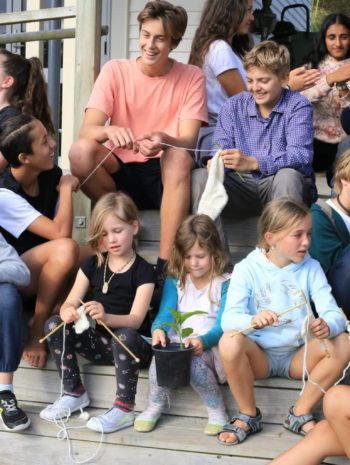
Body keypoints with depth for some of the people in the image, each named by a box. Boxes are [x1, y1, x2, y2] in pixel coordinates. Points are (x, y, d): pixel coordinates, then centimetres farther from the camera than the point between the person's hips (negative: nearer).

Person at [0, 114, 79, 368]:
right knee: (66, 248, -34)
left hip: (45, 268, 6)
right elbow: (61, 233, -31)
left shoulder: (52, 175, -6)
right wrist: (66, 188, -18)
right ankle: (37, 329, -18)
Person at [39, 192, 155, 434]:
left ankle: (124, 409, -27)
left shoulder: (143, 271, -10)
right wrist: (68, 312, -29)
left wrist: (106, 316, -41)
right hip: (99, 340, 5)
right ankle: (74, 393, -6)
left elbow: (136, 320, -20)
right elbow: (70, 303, -2)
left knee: (125, 336, -39)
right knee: (55, 325, -16)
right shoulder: (92, 264, 5)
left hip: (132, 342, -5)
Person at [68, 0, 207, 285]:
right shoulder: (115, 70, 0)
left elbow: (188, 142, -13)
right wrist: (111, 131, -36)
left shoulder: (191, 77, -3)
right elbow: (87, 130, -12)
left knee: (178, 155, -35)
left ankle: (166, 265, -36)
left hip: (166, 176, -1)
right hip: (123, 174, 1)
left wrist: (164, 140, -38)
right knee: (81, 150, -27)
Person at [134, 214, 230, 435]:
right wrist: (158, 330, -29)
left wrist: (203, 341, -34)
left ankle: (217, 411, -10)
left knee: (195, 362, -34)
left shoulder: (225, 284, -3)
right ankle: (154, 407, -5)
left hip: (210, 348, -3)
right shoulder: (175, 281, 7)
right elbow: (165, 314, -4)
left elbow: (223, 325, -12)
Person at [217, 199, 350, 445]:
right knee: (230, 342, -32)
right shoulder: (247, 269, -9)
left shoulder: (311, 268, -2)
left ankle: (300, 413, -8)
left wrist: (327, 326, -37)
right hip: (259, 355, -2)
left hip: (298, 356, 2)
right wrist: (252, 321, -44)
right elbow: (229, 319, -20)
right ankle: (248, 416, -9)